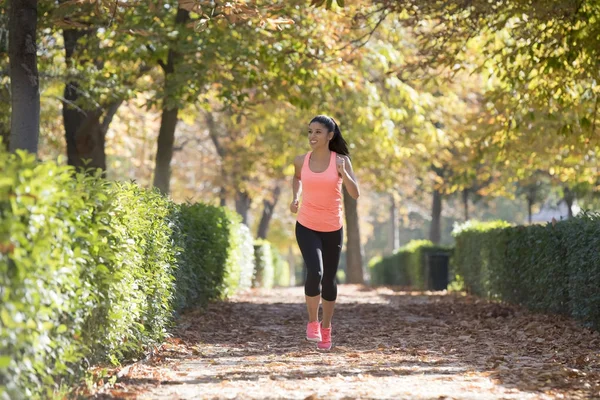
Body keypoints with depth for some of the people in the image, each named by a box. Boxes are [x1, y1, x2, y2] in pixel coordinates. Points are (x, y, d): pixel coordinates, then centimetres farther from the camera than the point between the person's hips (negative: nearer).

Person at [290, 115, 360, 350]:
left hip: (332, 229, 0)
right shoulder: (301, 161, -3)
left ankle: (326, 328, 34)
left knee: (329, 280, 10)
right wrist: (295, 198, 5)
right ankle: (312, 321, -1)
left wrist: (343, 173, -31)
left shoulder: (341, 161, -9)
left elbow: (355, 194, -16)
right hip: (306, 227, 0)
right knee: (314, 272, -23)